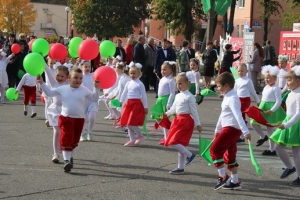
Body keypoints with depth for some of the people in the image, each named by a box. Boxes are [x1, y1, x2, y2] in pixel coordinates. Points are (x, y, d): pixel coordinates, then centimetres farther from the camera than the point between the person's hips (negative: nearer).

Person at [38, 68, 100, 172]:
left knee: (74, 141, 12)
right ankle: (67, 160, -15)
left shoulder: (84, 90, 1)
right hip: (65, 118, -1)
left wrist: (96, 88, -6)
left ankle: (69, 157, 35)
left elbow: (94, 98, 6)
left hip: (79, 119, 1)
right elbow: (50, 92, 11)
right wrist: (42, 83, 5)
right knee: (66, 139, -14)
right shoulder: (63, 89, 2)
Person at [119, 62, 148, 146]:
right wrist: (120, 102, 4)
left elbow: (144, 96, -6)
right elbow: (124, 93, 15)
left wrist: (145, 107, -7)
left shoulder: (140, 84, -7)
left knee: (132, 123, -13)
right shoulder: (128, 83, 12)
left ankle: (141, 136, 6)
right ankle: (132, 140, 17)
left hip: (137, 104, -7)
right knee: (128, 123, 8)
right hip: (129, 104, 7)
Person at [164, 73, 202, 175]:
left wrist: (198, 124, -10)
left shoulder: (189, 96, -11)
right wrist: (166, 114, 2)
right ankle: (180, 168, 17)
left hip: (186, 120, -9)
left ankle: (190, 155, -2)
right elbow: (173, 108, 17)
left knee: (174, 142, -15)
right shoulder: (178, 96, 13)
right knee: (180, 143, 11)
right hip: (178, 120, 9)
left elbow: (194, 111, -11)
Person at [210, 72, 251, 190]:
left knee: (215, 150, -11)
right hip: (229, 129, 11)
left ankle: (223, 177, -7)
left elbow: (238, 115, -28)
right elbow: (223, 115, 28)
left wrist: (245, 131, -36)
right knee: (229, 155, 15)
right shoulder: (227, 97, 17)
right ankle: (234, 182, 21)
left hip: (231, 129, -11)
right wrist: (218, 130, 35)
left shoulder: (232, 98, -17)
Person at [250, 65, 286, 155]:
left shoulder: (275, 88, -16)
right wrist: (260, 108, 12)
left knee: (270, 129, -2)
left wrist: (272, 110, -25)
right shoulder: (266, 87, 11)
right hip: (263, 108, 8)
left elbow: (279, 101, -20)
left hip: (271, 110, -8)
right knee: (253, 122, 3)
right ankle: (263, 137, 25)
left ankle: (272, 150, 8)